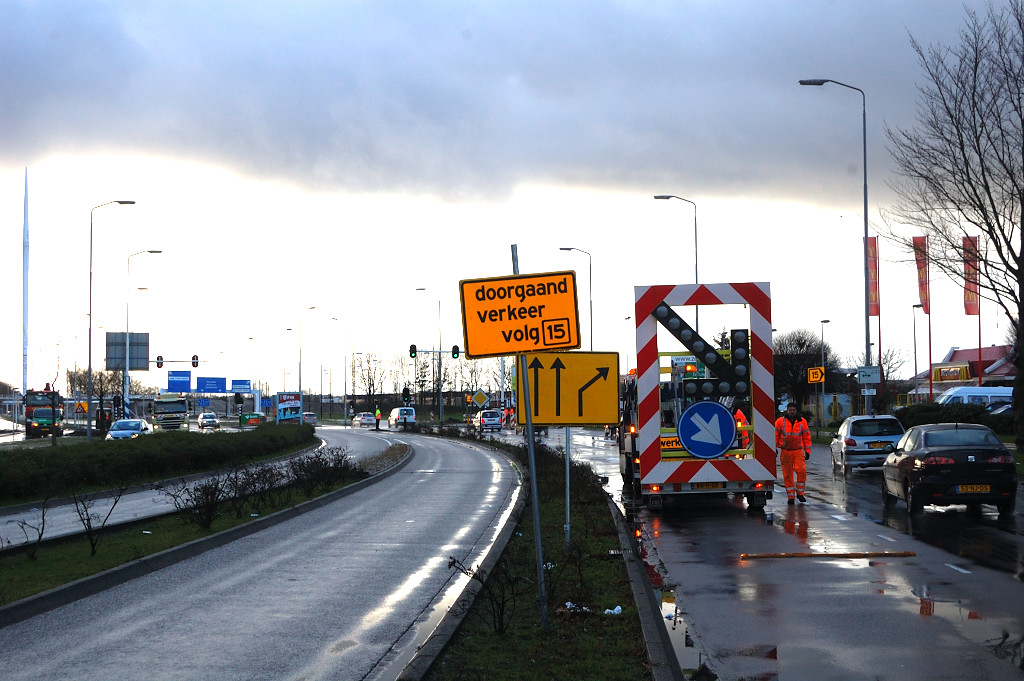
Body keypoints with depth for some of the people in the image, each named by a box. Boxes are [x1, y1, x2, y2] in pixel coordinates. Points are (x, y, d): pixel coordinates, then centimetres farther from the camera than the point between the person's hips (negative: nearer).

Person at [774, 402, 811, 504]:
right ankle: (790, 496, 8)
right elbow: (776, 435, 8)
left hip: (798, 451, 0)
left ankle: (799, 493, 1)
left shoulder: (802, 421, 6)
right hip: (785, 451, 0)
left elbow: (807, 437, 11)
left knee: (801, 471, -15)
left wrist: (807, 451, 8)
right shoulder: (780, 421, 3)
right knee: (787, 474, 1)